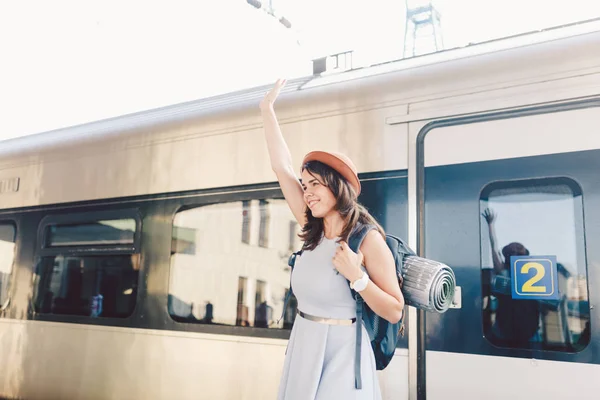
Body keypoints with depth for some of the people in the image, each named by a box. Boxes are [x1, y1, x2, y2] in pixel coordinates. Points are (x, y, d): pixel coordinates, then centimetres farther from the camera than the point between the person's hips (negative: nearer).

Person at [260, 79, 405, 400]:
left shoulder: (368, 240, -13)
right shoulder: (314, 232, 2)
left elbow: (394, 312, -9)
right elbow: (281, 167, 4)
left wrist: (356, 276, -23)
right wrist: (267, 108, 7)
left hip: (340, 352, -6)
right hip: (302, 348, 6)